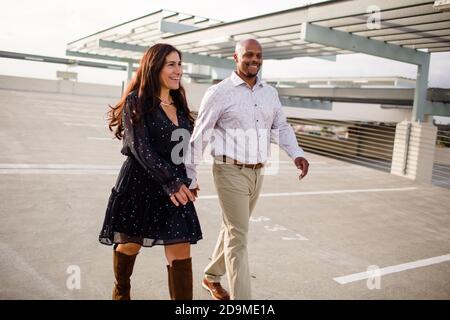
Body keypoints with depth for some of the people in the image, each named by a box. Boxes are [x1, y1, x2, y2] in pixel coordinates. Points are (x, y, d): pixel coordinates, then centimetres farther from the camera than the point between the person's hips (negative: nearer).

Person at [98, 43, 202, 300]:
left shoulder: (179, 104, 10)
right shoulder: (136, 102, -8)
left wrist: (186, 182, 10)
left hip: (176, 186, 5)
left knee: (181, 251, -3)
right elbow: (140, 147, -17)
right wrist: (170, 181, -22)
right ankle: (121, 292, 43)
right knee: (130, 243, 15)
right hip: (139, 183, -4)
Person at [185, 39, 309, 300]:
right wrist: (190, 176, -7)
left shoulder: (270, 93, 9)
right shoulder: (220, 92, -7)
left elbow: (281, 126, 14)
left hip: (257, 173, 6)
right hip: (230, 172, -6)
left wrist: (296, 154, -5)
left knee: (233, 229, 19)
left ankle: (212, 277, 40)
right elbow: (200, 135, -6)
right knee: (238, 237, -3)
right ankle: (241, 297, 7)